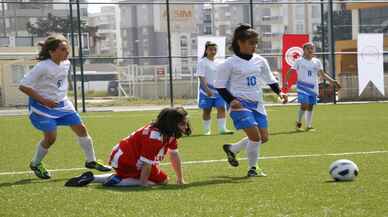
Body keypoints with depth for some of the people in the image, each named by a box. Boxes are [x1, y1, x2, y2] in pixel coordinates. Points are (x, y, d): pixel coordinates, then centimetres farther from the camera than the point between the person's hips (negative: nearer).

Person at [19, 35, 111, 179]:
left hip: (62, 104, 7)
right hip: (42, 106, -7)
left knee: (81, 128, 1)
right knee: (51, 137, -10)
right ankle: (35, 164, 15)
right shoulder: (42, 67, -23)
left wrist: (62, 98, 13)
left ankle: (91, 161, 14)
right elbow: (23, 86, -22)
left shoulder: (66, 64, 0)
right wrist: (43, 100, -24)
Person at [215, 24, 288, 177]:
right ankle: (252, 169, 1)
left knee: (264, 137, 3)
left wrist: (279, 92, 1)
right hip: (240, 104, -6)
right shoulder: (230, 64, -6)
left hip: (257, 104, 6)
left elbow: (270, 80, 19)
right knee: (255, 135, -18)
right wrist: (231, 100, -19)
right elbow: (220, 86, -4)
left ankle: (232, 149, 24)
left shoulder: (260, 61, 10)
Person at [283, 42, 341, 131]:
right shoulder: (299, 61, 0)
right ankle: (298, 123, 5)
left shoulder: (317, 62, 9)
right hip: (303, 86, -4)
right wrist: (285, 82, -15)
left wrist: (332, 81, 2)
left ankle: (309, 126, 13)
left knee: (310, 106, 6)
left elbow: (322, 74, 12)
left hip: (313, 87, 4)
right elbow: (290, 71, -1)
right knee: (304, 105, -15)